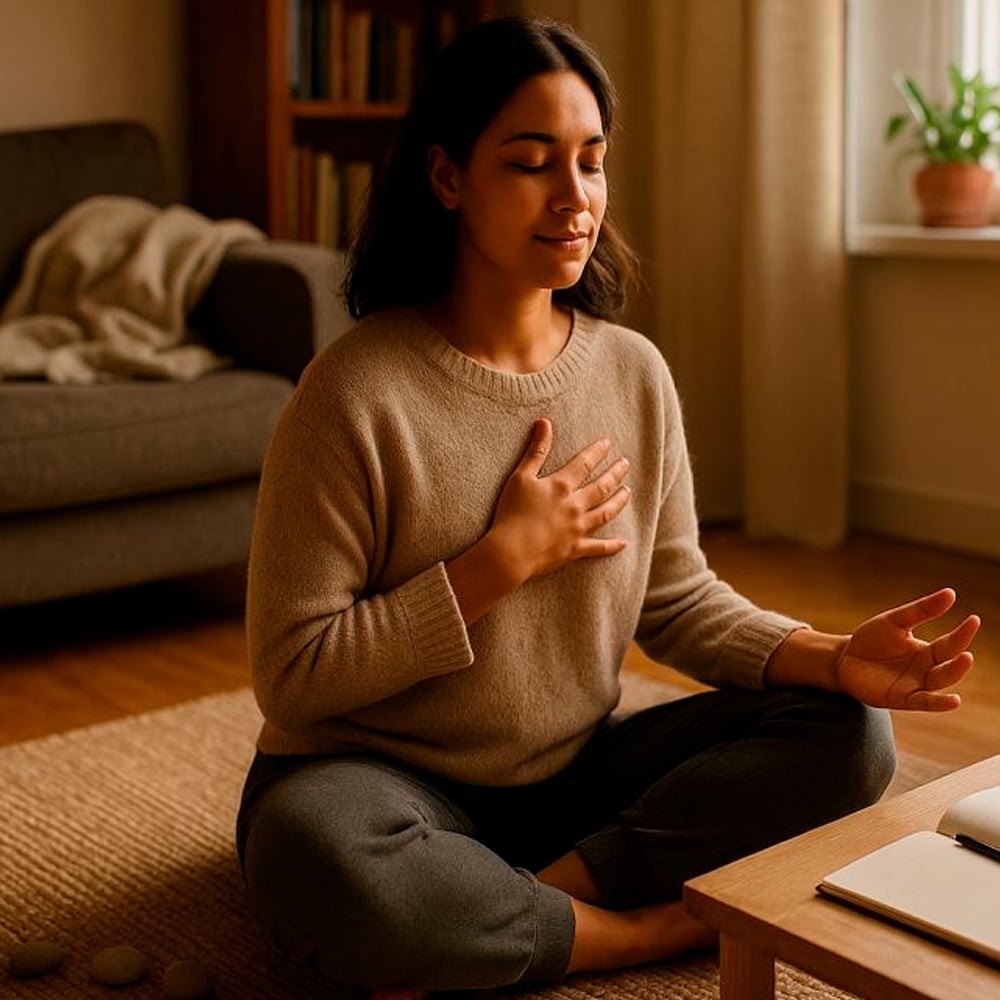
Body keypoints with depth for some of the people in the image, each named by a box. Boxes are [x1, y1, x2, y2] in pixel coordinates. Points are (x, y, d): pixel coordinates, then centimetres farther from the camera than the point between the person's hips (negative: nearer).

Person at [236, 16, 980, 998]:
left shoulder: (634, 373, -1)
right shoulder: (355, 391, -17)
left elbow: (676, 601, 5)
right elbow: (291, 677, -17)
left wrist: (835, 658, -13)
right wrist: (503, 560, -21)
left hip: (573, 774, 5)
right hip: (386, 782, -4)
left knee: (848, 734, -9)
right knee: (311, 850, -39)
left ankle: (530, 899, -17)